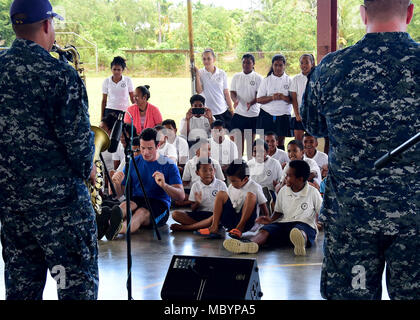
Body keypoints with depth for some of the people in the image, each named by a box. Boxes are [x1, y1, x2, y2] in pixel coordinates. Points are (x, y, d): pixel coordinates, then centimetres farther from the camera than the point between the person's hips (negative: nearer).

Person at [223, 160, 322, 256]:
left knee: (300, 230, -43)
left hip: (305, 224, -4)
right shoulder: (283, 191, 15)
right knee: (265, 229, -29)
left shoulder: (313, 193, 5)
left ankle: (301, 244, -80)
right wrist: (271, 219, 5)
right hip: (284, 223, 4)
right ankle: (250, 244, -62)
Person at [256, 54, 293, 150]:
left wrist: (284, 97, -20)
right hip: (267, 114, 0)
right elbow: (259, 99, 0)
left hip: (283, 115, 0)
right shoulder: (266, 80, 5)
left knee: (280, 141, 4)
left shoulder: (289, 80, 5)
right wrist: (272, 97, -17)